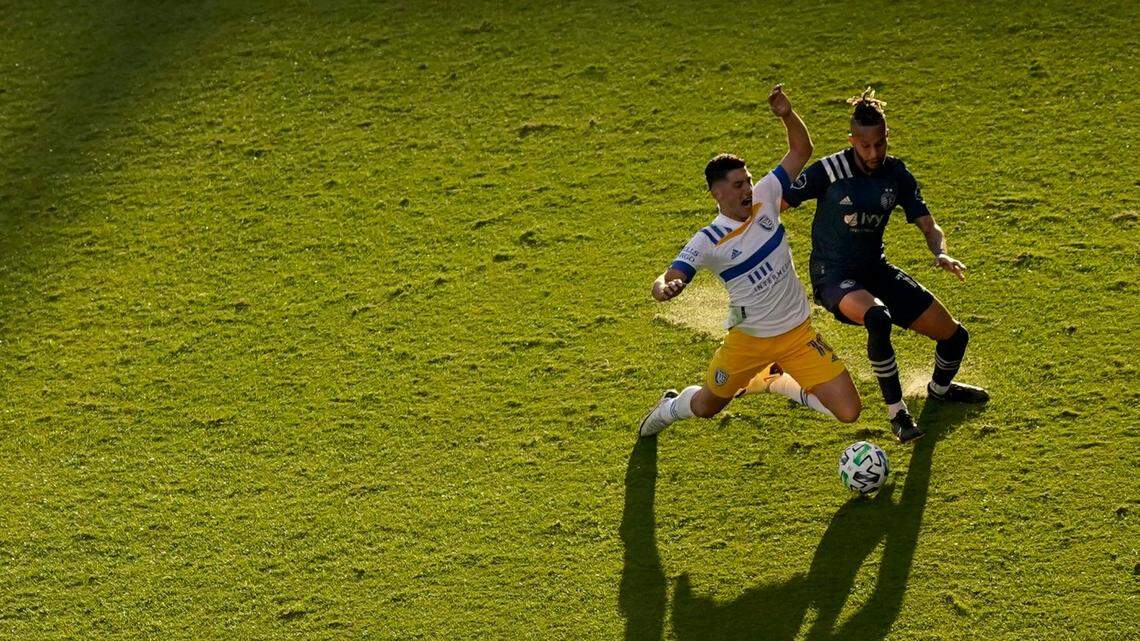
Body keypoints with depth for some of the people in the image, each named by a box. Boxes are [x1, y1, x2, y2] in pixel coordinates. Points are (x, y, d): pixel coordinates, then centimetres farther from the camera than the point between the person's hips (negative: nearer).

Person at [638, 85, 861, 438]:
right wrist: (665, 288, -48)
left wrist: (787, 115, -20)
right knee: (706, 406, 16)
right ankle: (668, 409, 56)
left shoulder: (764, 199, -8)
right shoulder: (708, 241, -18)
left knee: (848, 412, -5)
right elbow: (665, 282, -23)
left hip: (798, 333, 2)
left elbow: (801, 150, -2)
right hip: (748, 339, -2)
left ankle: (775, 381, 22)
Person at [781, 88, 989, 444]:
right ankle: (896, 413, -23)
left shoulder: (896, 174, -1)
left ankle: (939, 389, 40)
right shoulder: (829, 171, -16)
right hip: (833, 276, -6)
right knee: (878, 317, -40)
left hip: (876, 270, 6)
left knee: (954, 336, 4)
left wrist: (941, 253, -21)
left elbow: (928, 226, 0)